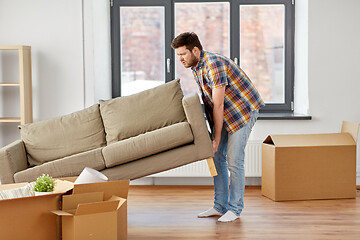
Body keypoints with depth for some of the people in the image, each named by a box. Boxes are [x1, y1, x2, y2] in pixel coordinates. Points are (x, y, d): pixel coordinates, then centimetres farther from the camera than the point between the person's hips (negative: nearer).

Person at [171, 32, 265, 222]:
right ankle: (220, 206, 15)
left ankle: (235, 209, 2)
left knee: (233, 160, -9)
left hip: (243, 110, -9)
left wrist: (217, 138, -22)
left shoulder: (214, 64, -27)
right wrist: (212, 134, 11)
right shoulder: (196, 67, 4)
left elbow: (218, 105, -26)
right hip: (225, 113, 9)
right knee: (217, 156, 7)